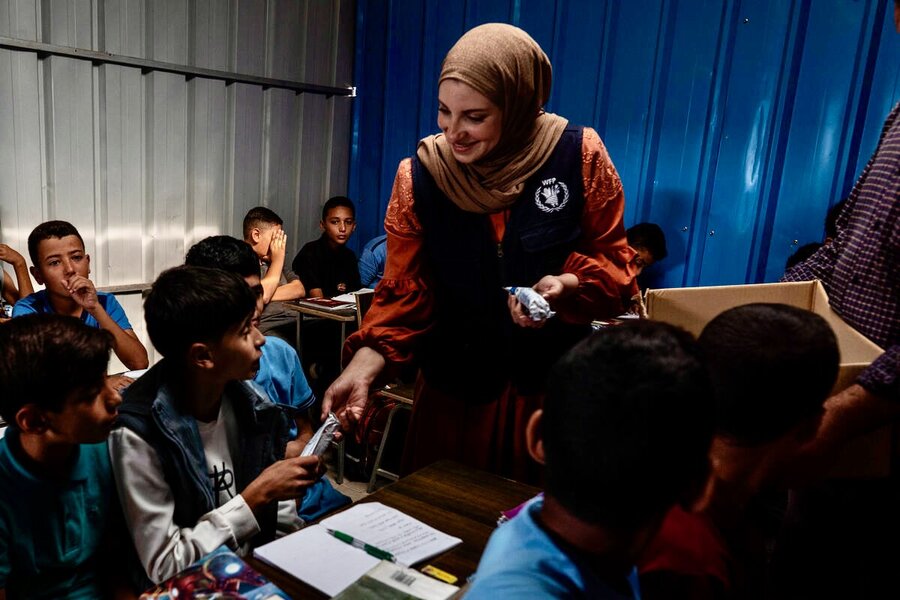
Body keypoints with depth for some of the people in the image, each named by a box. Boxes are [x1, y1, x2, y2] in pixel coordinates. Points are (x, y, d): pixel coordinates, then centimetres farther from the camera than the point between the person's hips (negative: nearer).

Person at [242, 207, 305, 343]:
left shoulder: (269, 260, 21)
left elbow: (299, 290, 11)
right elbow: (261, 296, -15)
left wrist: (268, 295, -6)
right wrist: (278, 259, -3)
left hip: (294, 323, 7)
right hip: (267, 329, -7)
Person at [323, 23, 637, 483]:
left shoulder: (580, 157, -12)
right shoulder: (418, 176, -10)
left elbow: (615, 264, -4)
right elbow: (405, 291, -7)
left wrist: (568, 284, -24)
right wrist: (364, 364, -22)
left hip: (556, 384, 0)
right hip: (455, 388, 1)